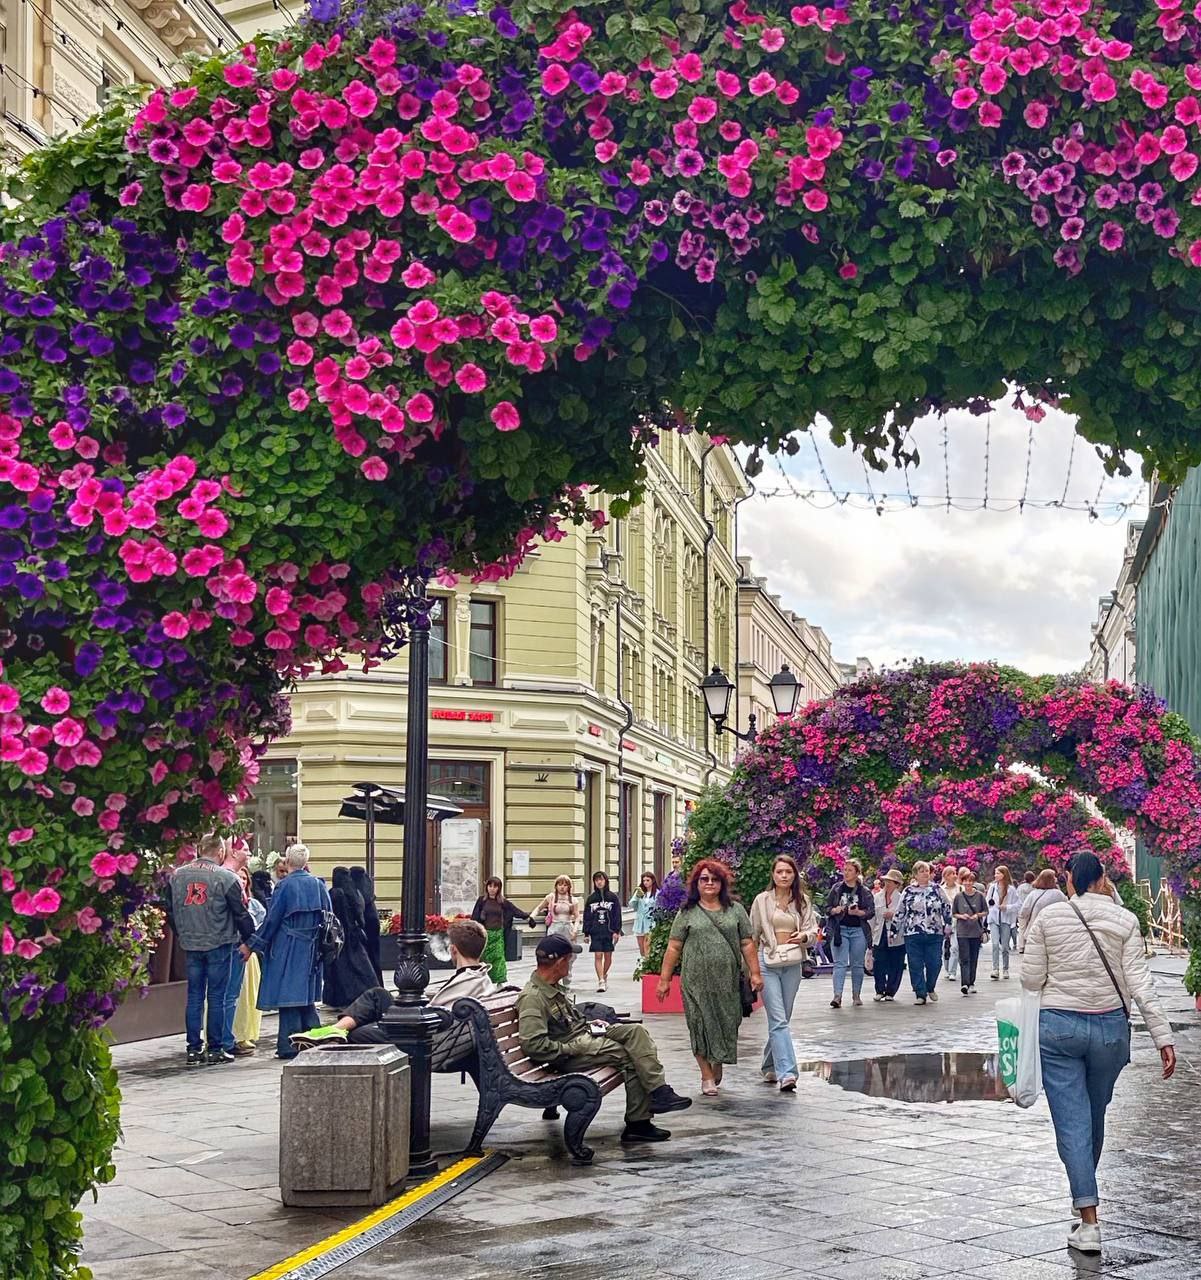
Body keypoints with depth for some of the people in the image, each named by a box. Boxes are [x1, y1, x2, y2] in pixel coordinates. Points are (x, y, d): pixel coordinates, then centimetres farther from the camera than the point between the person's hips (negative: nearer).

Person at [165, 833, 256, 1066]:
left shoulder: (176, 876, 5)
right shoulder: (225, 877, -10)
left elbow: (170, 911, 13)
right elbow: (240, 913, -7)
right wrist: (249, 939, 8)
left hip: (190, 945, 4)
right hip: (219, 944, -4)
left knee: (194, 997, 9)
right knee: (216, 997, 1)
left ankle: (194, 1049, 9)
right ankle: (216, 1049, 4)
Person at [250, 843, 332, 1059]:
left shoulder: (284, 885, -10)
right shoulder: (318, 885, 4)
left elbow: (272, 920, -9)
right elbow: (328, 917, 8)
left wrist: (255, 945, -1)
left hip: (287, 949, -5)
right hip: (311, 950, 5)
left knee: (288, 993, -2)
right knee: (307, 996, 15)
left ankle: (289, 1045, -3)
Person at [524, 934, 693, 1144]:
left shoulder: (552, 987, 12)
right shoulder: (532, 998, -20)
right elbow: (532, 1044, -28)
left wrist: (588, 1024, 13)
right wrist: (571, 1049, -21)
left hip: (583, 1035, 10)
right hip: (568, 1054, -10)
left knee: (636, 1030, -7)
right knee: (629, 1055, -18)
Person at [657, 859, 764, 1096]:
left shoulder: (735, 910, 9)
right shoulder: (687, 913, 5)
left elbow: (747, 944, 8)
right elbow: (674, 948, 4)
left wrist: (755, 973, 1)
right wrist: (664, 979, 1)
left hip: (727, 981, 1)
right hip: (696, 981, -1)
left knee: (726, 1024, 4)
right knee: (701, 1025, -1)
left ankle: (718, 1068, 26)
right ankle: (707, 1076, 7)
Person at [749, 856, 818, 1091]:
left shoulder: (802, 901, 7)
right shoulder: (762, 900, 1)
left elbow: (813, 931, 11)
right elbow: (752, 934, 4)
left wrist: (804, 936, -12)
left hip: (793, 963, 3)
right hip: (767, 962, -3)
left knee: (781, 1019, 11)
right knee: (778, 1020, -11)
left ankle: (769, 1066, 28)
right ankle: (786, 1073, -17)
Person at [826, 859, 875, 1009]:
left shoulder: (864, 891, 4)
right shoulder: (837, 889, 7)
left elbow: (871, 911, 1)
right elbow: (827, 908, 10)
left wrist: (859, 912, -16)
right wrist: (834, 910, -11)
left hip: (858, 930, 0)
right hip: (839, 930, 0)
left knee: (857, 964, 7)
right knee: (840, 963, -9)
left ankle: (856, 995, 18)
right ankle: (837, 996, -16)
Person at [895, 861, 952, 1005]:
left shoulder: (937, 889, 7)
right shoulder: (908, 891, 4)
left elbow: (947, 907, 13)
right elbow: (900, 912, 7)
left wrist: (947, 925, 8)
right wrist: (895, 930, 6)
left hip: (935, 933, 1)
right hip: (913, 934, -1)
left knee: (934, 963, 0)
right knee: (916, 965, -2)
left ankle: (930, 988, 25)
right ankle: (920, 994, 5)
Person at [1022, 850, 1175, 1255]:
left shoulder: (1048, 916, -4)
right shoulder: (1125, 920, -3)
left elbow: (1031, 979, -2)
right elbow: (1139, 982, -7)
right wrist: (1163, 1036, -6)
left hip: (1058, 1025, -2)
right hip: (1110, 1027, 2)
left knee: (1072, 1122, -1)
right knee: (1094, 1116, 21)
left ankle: (1089, 1222, -9)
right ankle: (1083, 1192, 41)